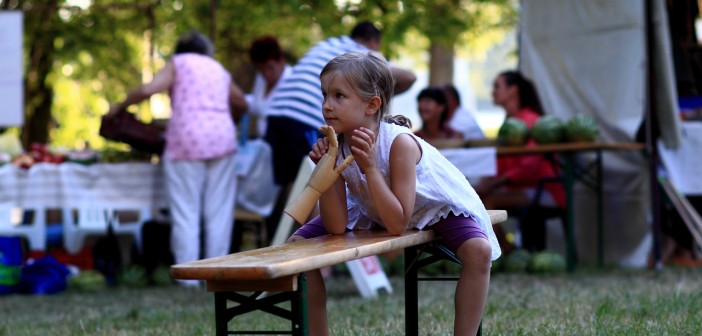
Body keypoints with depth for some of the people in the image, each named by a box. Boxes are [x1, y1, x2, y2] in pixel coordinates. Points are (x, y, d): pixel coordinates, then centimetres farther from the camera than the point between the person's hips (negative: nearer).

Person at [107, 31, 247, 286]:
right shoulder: (219, 69, 24)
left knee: (185, 212, -1)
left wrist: (120, 107, 7)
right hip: (222, 138, 4)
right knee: (219, 210, 6)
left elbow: (148, 89, -5)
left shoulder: (178, 63, 10)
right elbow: (242, 103, 33)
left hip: (186, 139, -4)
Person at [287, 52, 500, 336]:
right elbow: (336, 226, -23)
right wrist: (325, 168, -33)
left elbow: (397, 224, -36)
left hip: (436, 205, -5)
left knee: (478, 251, -33)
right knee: (299, 243, -7)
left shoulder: (399, 143, -36)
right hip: (372, 210, 5)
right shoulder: (335, 145, -22)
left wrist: (369, 167, -43)